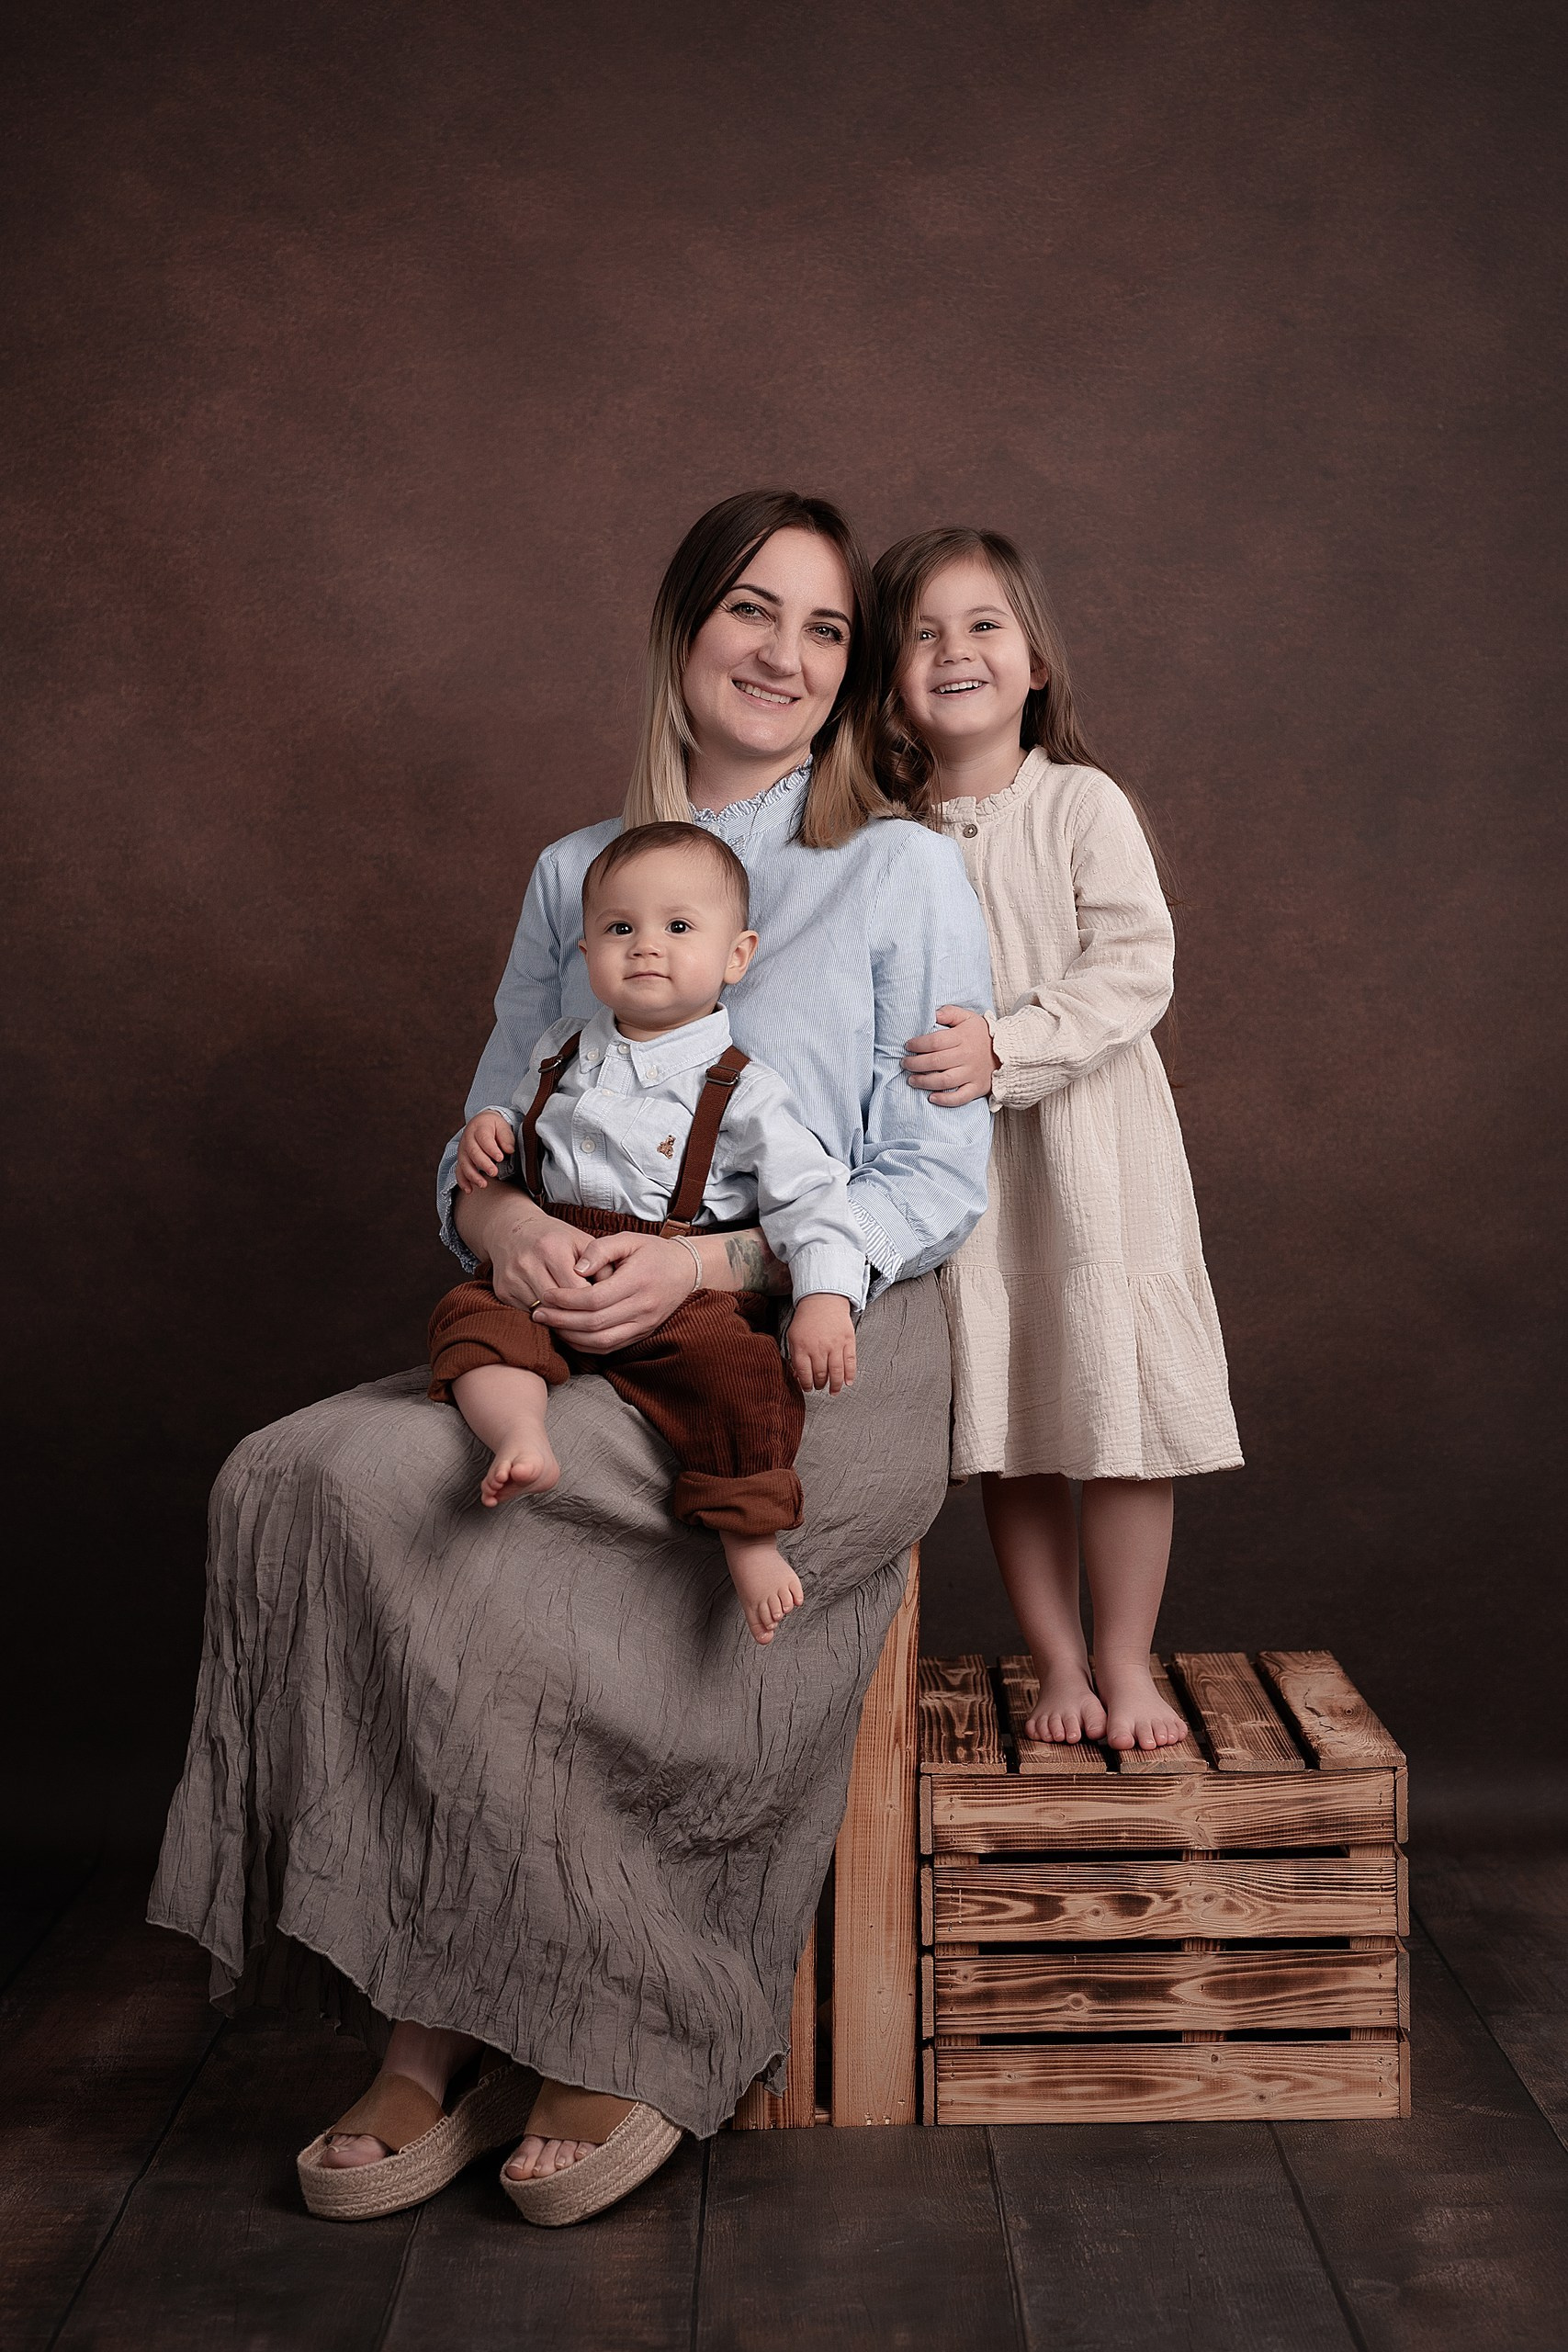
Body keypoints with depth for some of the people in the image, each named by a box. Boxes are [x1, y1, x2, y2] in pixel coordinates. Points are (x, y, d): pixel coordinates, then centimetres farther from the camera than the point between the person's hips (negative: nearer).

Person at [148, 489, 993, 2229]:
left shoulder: (905, 871, 5)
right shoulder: (574, 875, 18)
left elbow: (939, 1183, -2)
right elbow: (481, 1143, 14)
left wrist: (706, 1264, -17)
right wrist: (508, 1221, -11)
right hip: (581, 1357, 5)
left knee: (399, 1497, -28)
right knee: (288, 1476, -23)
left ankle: (629, 2038, -13)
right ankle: (432, 2032, -18)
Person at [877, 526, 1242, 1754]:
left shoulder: (1082, 804, -4)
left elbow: (1135, 970, -12)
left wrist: (1005, 1045, -21)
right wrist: (917, 1060, -6)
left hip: (1088, 1140, -2)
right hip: (957, 1156, 3)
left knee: (1114, 1398, 0)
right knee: (1005, 1422, 7)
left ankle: (1127, 1662, 17)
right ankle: (1058, 1663, 22)